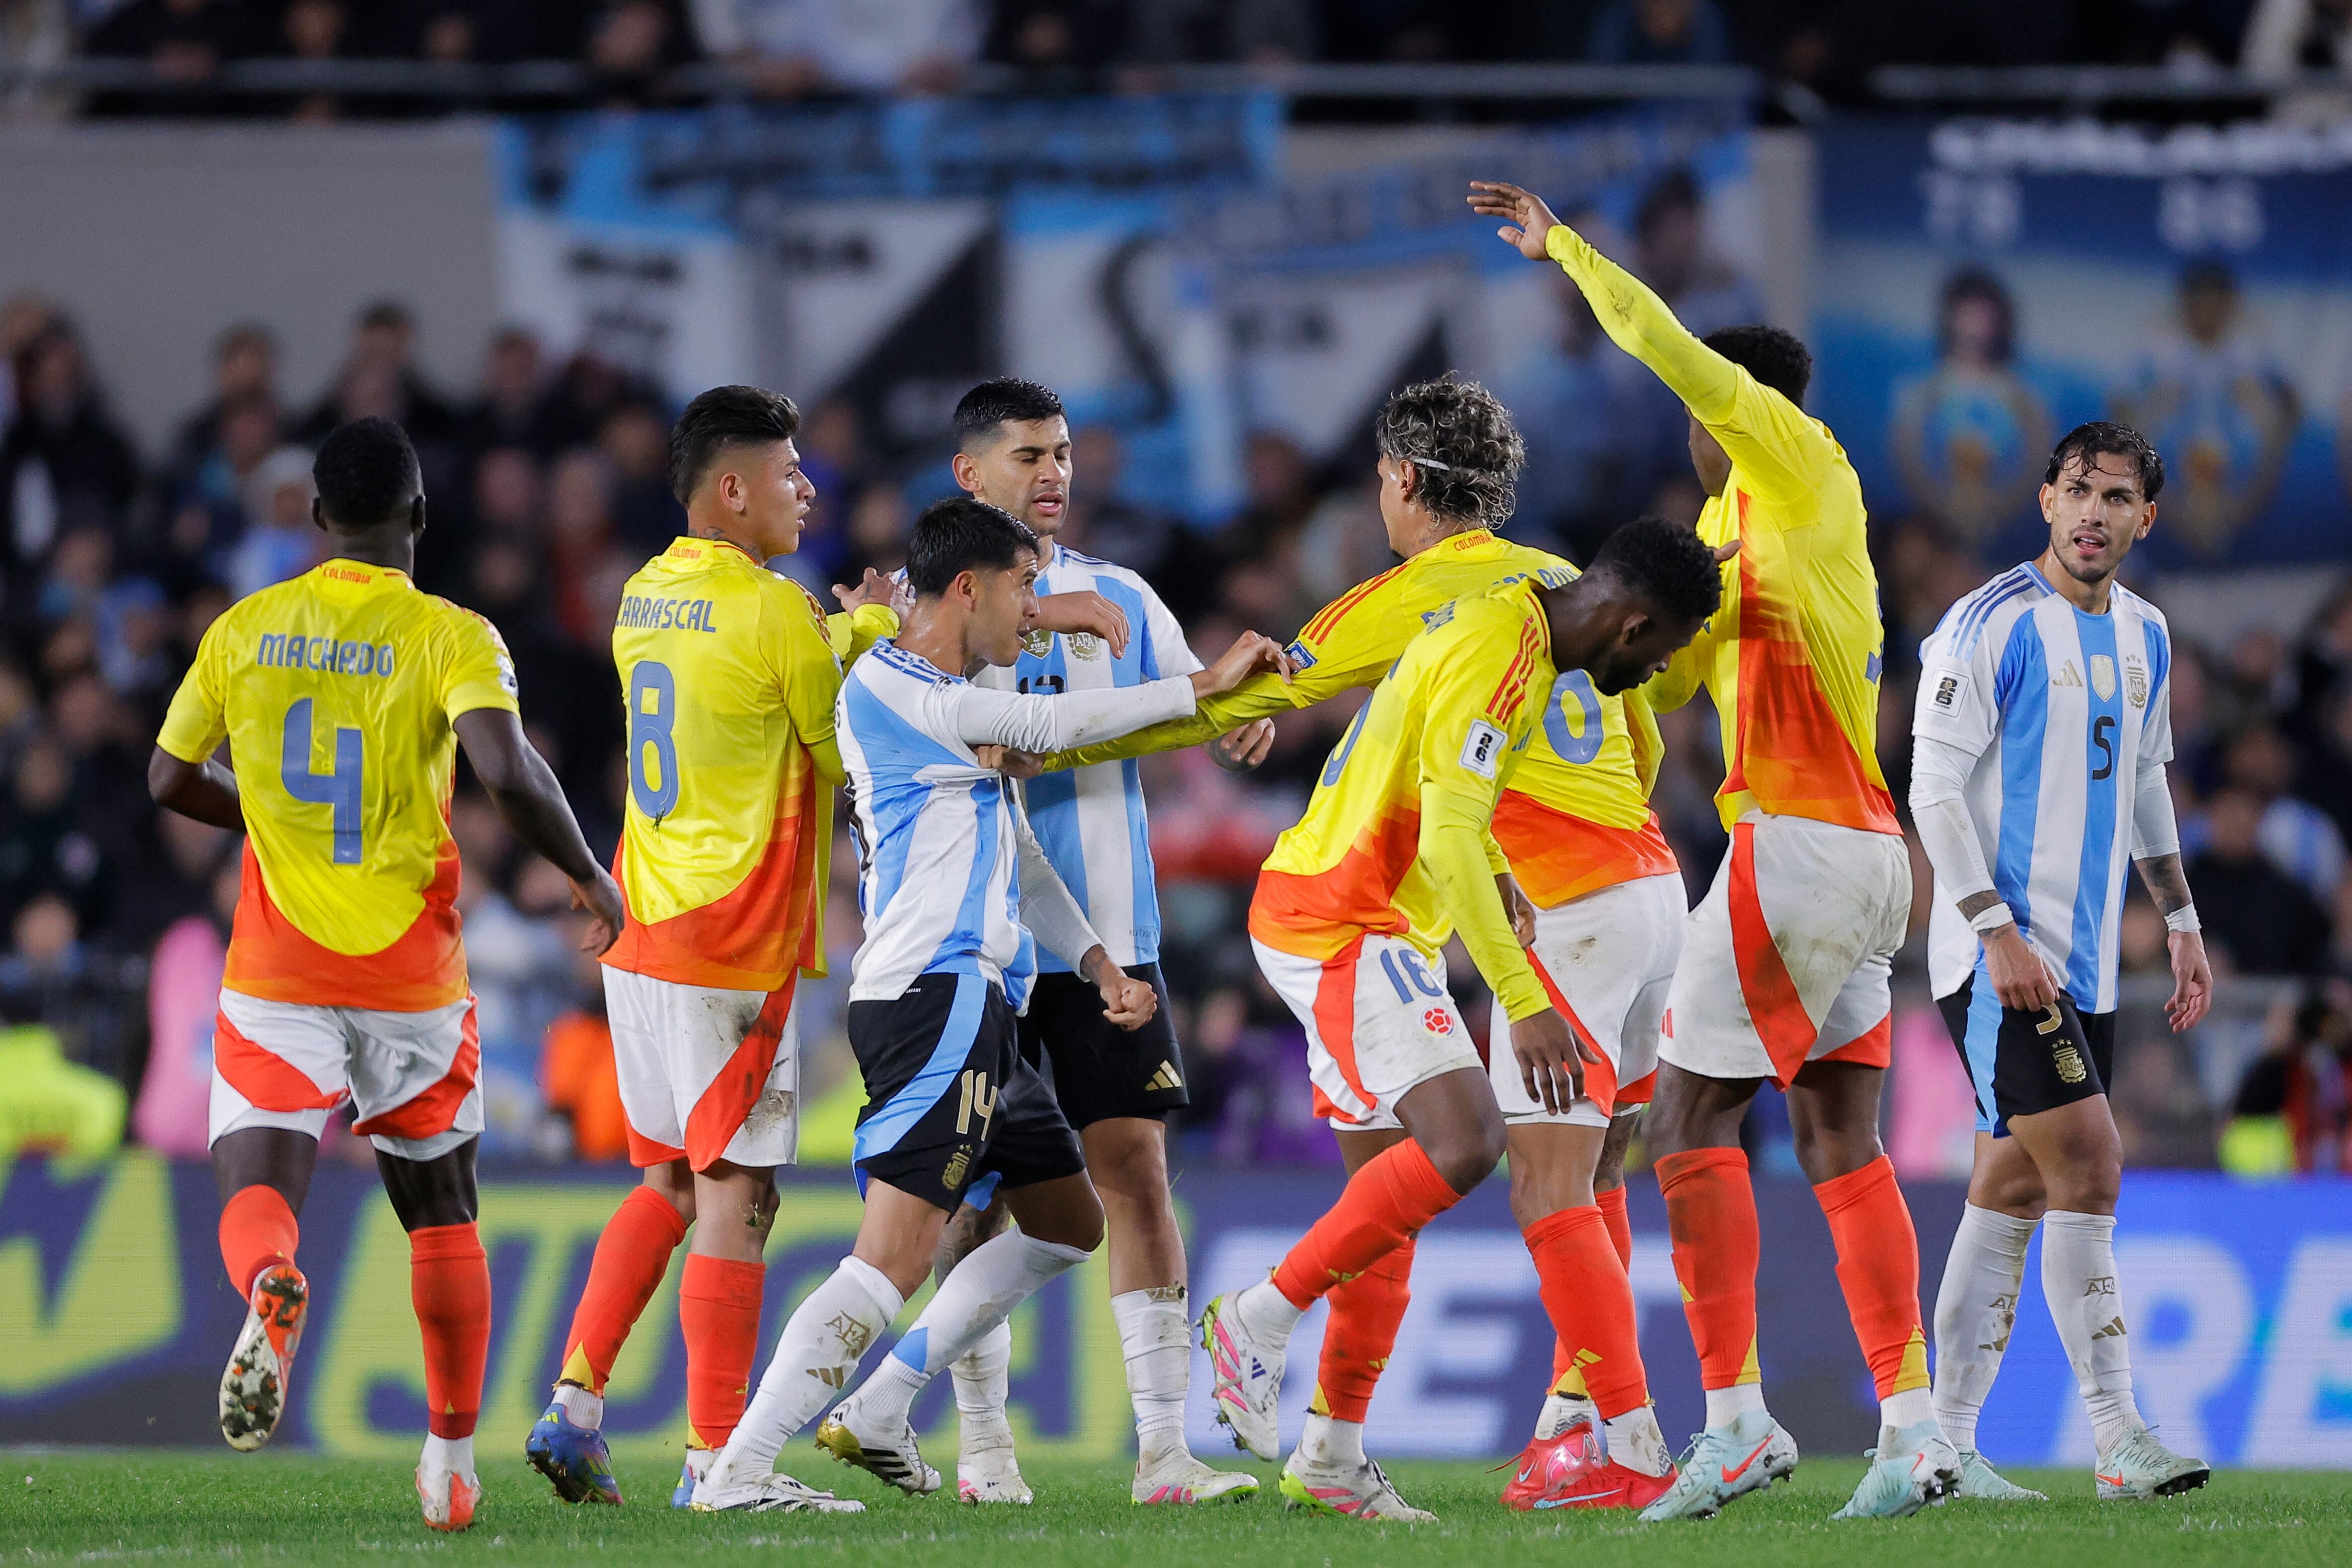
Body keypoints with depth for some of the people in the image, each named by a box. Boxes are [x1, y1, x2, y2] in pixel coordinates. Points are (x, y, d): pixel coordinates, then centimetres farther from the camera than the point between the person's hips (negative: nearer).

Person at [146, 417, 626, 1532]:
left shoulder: (244, 631, 3)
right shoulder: (450, 636, -8)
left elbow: (170, 781, 13)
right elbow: (508, 773, -23)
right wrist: (591, 878, -7)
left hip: (278, 979, 1)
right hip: (412, 979, -1)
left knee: (257, 1187, -6)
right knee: (439, 1208, 16)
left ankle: (269, 1288, -42)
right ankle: (453, 1456, 19)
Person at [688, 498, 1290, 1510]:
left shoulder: (957, 708, 22)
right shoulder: (887, 688, -8)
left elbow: (1019, 861, 25)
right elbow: (1048, 725, -13)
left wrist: (1098, 964, 12)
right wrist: (1205, 686, -6)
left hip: (976, 1008, 11)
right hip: (933, 1000, -11)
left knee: (1069, 1224, 18)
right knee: (894, 1261, -18)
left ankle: (876, 1413, 17)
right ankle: (735, 1470, -21)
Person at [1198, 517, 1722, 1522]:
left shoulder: (1521, 632, 12)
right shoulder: (1493, 650, -20)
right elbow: (1447, 843, -28)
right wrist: (1524, 1001, -30)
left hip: (1385, 930, 11)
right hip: (1335, 921, -11)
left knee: (1397, 1182, 9)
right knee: (1464, 1142, -21)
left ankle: (1330, 1455, 11)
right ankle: (1257, 1323, -9)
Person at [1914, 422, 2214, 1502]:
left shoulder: (2143, 635, 13)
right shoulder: (1989, 625, -10)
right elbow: (1935, 787, -13)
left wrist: (2181, 924, 20)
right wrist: (1999, 934, -19)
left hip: (2086, 962, 7)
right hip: (2002, 955, -7)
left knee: (2015, 1191, 7)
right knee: (2088, 1171, -15)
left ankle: (1945, 1441, 11)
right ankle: (2119, 1441, -15)